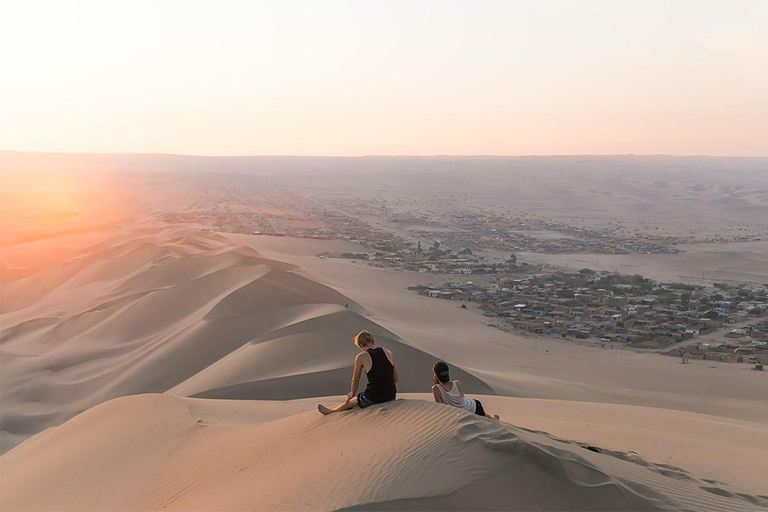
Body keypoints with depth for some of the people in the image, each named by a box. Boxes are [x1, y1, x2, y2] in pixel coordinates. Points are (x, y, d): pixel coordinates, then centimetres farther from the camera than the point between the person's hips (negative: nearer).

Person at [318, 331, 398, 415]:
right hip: (391, 397, 4)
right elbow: (395, 378, 10)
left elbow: (355, 381, 6)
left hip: (373, 398, -4)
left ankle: (330, 411, 50)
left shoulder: (361, 357, -7)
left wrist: (352, 394, 25)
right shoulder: (388, 352, 4)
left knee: (349, 402, 25)